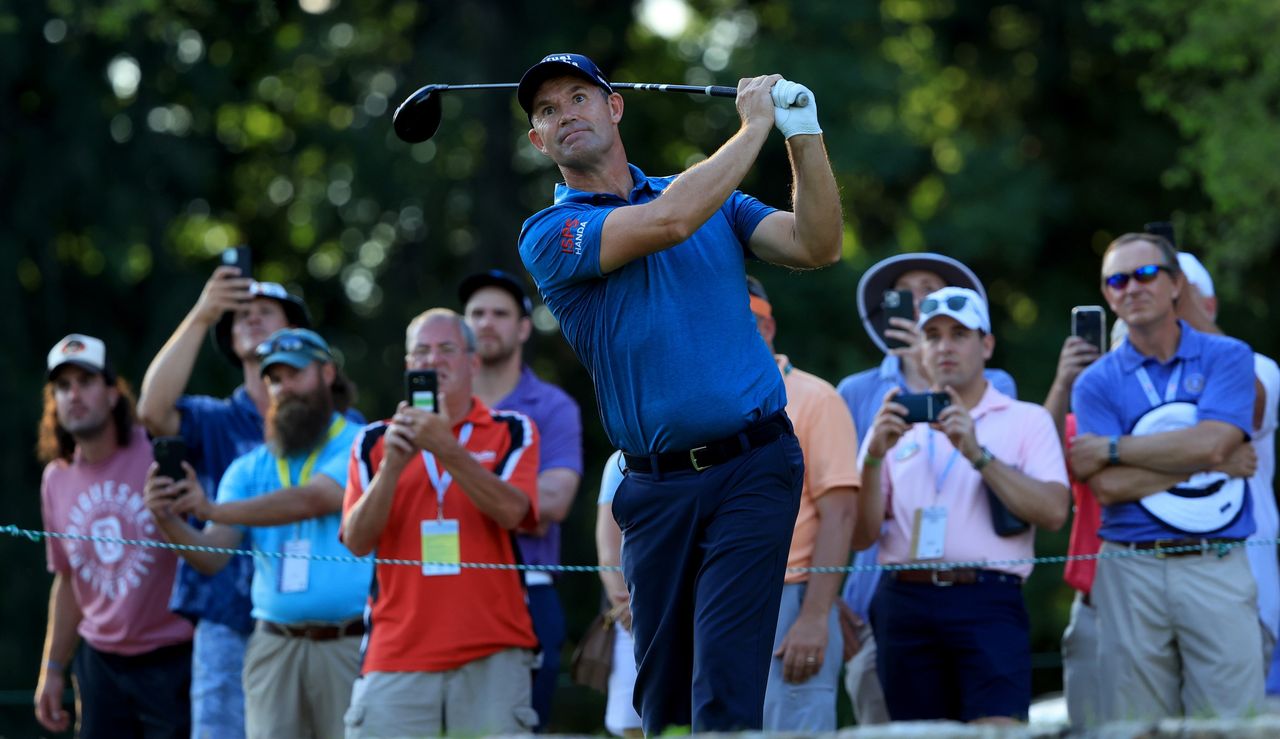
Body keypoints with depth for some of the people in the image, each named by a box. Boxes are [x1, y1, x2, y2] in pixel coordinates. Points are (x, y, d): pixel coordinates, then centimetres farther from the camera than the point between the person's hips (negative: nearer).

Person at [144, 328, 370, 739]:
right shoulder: (250, 468, 14)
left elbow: (312, 500, -18)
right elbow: (212, 557, 6)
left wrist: (214, 510, -24)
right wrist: (169, 522, -15)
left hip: (348, 644, -4)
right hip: (274, 647, 4)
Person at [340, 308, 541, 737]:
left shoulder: (513, 432, 9)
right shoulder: (375, 442, 12)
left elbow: (511, 512, -9)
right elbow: (357, 540, 1)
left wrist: (448, 451, -20)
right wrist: (392, 464, -13)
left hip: (491, 653, -1)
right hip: (396, 652, 1)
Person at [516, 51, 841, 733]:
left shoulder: (717, 200, 14)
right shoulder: (548, 235, 2)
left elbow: (816, 247, 1)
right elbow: (668, 221, -14)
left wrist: (803, 135, -9)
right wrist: (756, 126, -6)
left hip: (752, 469, 0)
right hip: (656, 489, 1)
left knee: (724, 681, -14)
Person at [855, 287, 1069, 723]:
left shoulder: (1026, 420, 10)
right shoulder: (894, 426, 17)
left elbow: (1053, 512, -6)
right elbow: (861, 534, 8)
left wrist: (977, 453, -12)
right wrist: (875, 455, -7)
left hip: (987, 601, -3)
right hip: (904, 601, 3)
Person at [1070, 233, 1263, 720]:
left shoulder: (1227, 357, 6)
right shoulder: (1097, 382, 7)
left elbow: (1210, 442, -11)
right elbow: (1108, 487, -6)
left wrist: (1111, 448, -6)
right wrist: (1212, 459, -7)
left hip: (1218, 568, -1)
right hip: (1131, 574, 1)